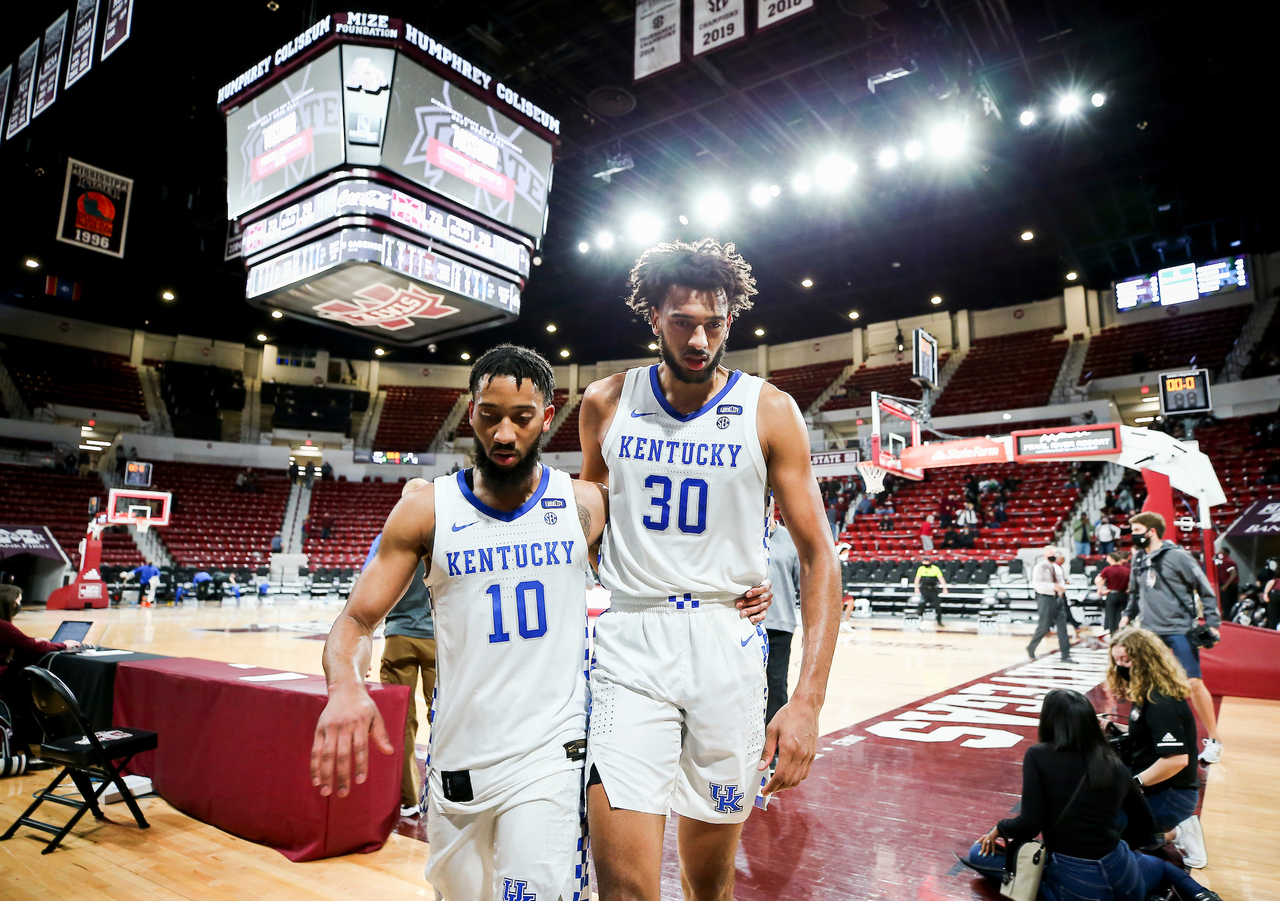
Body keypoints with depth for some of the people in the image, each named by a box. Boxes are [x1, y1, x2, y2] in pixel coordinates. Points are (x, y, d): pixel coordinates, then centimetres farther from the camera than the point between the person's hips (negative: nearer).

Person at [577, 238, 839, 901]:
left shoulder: (769, 412, -3)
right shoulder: (607, 403, 3)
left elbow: (818, 556, -4)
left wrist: (808, 699, -13)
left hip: (727, 643, 0)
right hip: (629, 646, 0)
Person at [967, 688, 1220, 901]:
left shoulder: (1038, 756, -10)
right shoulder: (1113, 763, 5)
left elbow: (1030, 824, -16)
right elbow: (1143, 823, 20)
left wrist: (1000, 829, 5)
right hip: (1123, 880, 5)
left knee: (980, 853, 10)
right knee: (1163, 865, 39)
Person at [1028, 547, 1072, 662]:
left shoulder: (1057, 567, 13)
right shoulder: (1039, 568, -9)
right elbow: (1036, 584, -20)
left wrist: (1062, 587, 2)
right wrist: (1053, 586, -28)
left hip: (1058, 598, 7)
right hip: (1046, 599, -7)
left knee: (1062, 626, 3)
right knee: (1044, 627, -4)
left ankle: (1065, 655, 7)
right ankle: (1031, 648, 17)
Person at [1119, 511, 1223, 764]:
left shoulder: (1176, 556, -9)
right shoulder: (1138, 559, 9)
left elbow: (1205, 589, -5)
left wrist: (1212, 623, -9)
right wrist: (1128, 614, 9)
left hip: (1180, 630, -6)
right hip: (1149, 631, 6)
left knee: (1194, 683, -8)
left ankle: (1213, 740, 9)